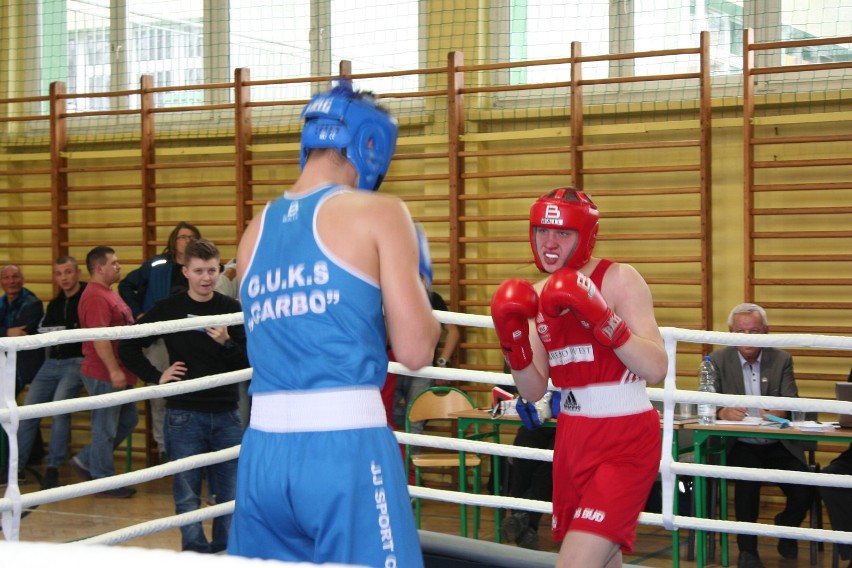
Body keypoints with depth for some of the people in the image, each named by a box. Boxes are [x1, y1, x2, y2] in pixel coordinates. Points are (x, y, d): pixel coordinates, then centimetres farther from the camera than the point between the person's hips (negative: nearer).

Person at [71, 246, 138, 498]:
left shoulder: (108, 293, 16)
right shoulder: (95, 297, -18)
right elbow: (99, 338, -25)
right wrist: (114, 370, -26)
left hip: (118, 374, 11)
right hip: (105, 375, -11)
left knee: (127, 420, 18)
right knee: (106, 429, 0)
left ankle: (86, 461, 26)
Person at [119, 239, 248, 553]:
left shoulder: (232, 309, 2)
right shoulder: (169, 309, -2)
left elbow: (247, 363, -1)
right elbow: (128, 348, 5)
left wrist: (227, 343, -18)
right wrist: (156, 377, -3)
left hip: (226, 414, 2)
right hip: (184, 415, -1)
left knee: (230, 492, 6)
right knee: (187, 496, 3)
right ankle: (195, 554, 12)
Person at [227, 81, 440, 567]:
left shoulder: (255, 232, 13)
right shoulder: (378, 214, -3)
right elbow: (416, 351, -5)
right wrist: (417, 285, 14)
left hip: (263, 448, 6)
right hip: (345, 447, -5)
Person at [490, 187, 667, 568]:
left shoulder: (619, 279, -10)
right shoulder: (539, 295, 7)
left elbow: (656, 369, -22)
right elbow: (534, 391, 7)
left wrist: (599, 317, -30)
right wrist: (513, 339, -9)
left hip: (625, 440, -7)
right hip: (571, 437, 7)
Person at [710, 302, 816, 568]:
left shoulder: (782, 359, 8)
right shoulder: (718, 360, 4)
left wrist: (777, 412, -28)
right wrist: (723, 411, -30)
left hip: (778, 446, 2)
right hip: (739, 445, -2)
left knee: (804, 491, -20)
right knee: (748, 477, -34)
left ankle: (786, 528, 17)